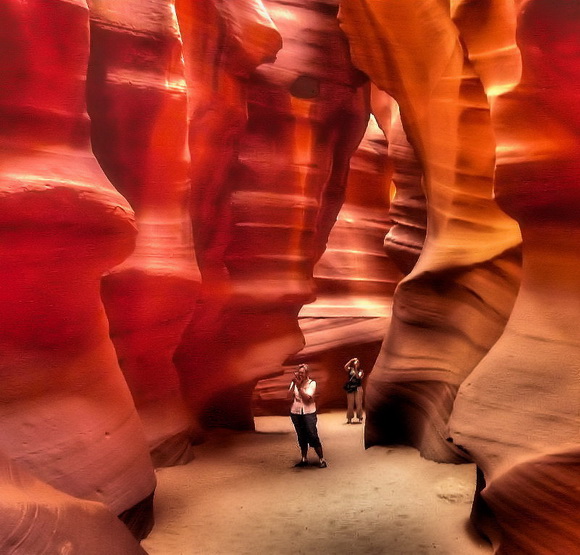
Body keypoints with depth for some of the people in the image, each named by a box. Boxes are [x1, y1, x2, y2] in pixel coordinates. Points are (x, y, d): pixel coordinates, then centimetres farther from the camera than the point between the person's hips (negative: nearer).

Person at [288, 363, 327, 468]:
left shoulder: (312, 383, -4)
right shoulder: (294, 383, 6)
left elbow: (307, 397, -16)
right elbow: (290, 395, -7)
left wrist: (299, 386, -20)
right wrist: (294, 384, -16)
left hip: (309, 413, -4)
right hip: (296, 413, 4)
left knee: (313, 436, -8)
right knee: (301, 437, 11)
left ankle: (321, 459, 0)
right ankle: (304, 459, 21)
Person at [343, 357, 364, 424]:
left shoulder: (361, 371, 3)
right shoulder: (350, 369, 6)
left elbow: (358, 377, -14)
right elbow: (345, 367, -15)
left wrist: (356, 369, -13)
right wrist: (351, 360, -14)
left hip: (358, 388, -1)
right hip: (350, 388, 1)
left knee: (358, 403, 0)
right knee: (350, 403, 2)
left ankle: (360, 416, 10)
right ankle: (349, 418, 6)